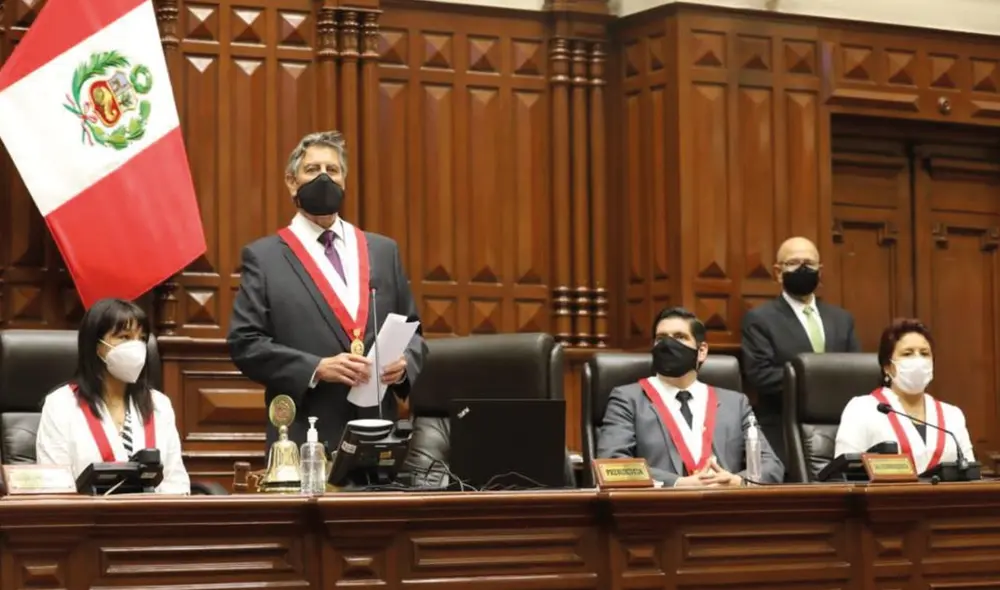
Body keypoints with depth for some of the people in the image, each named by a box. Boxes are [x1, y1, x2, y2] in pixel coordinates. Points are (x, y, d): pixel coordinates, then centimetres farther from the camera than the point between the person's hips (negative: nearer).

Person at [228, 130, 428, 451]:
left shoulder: (383, 251, 15)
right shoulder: (263, 257, 3)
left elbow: (411, 329, 18)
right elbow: (244, 343, -4)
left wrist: (404, 363, -4)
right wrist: (316, 368, -15)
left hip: (378, 433, 3)